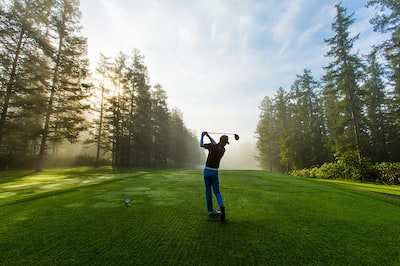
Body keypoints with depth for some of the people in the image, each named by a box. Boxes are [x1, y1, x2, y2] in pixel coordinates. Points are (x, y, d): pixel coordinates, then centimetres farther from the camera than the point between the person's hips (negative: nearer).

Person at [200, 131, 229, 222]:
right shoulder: (223, 150, 0)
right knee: (217, 191, 9)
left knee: (208, 191, 11)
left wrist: (202, 136, 18)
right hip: (214, 171, 1)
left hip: (207, 170, -1)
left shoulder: (212, 146, -12)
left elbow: (201, 145, 5)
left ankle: (210, 210, 18)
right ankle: (222, 207, -14)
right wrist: (208, 136, 21)